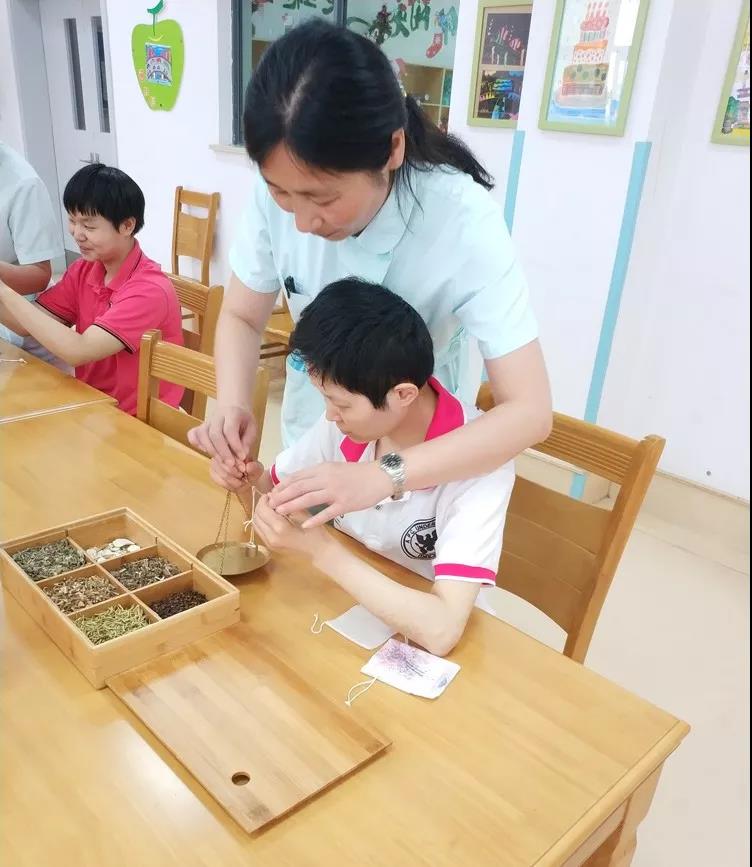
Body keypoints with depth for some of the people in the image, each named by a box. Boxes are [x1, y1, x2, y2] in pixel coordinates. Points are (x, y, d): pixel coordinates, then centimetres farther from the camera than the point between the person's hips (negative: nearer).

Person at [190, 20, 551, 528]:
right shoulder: (278, 192, -22)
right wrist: (233, 406, -27)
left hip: (421, 458, -3)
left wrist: (385, 476, -43)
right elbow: (242, 317, -7)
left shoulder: (462, 221, -31)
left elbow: (530, 411, -31)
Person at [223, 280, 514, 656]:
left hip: (416, 637, -3)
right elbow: (272, 492, 5)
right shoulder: (345, 421, -12)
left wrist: (317, 545, -31)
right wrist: (248, 484, -17)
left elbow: (441, 630, -34)